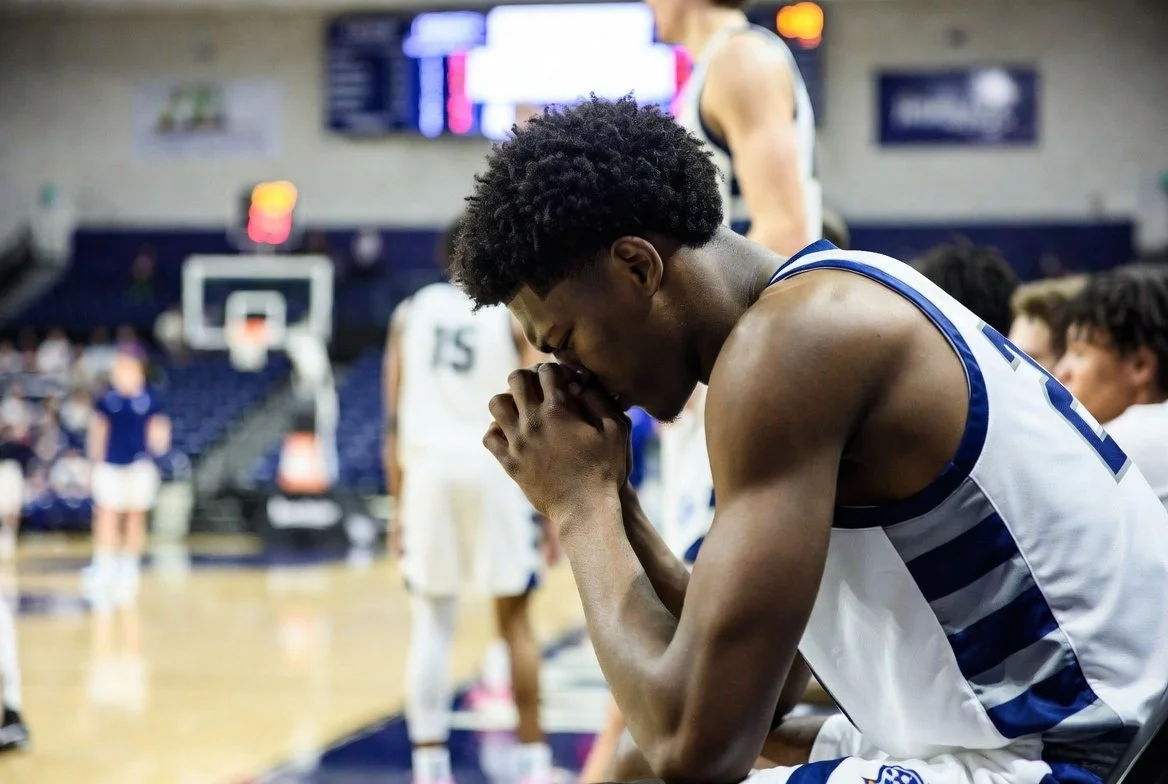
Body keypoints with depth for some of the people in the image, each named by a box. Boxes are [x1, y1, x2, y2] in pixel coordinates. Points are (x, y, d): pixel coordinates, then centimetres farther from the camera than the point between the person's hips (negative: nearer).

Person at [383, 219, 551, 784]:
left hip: (428, 469, 2)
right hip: (494, 468, -2)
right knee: (514, 620, 8)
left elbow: (394, 425, 7)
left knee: (431, 622, 7)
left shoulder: (411, 313, 11)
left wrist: (401, 507, 12)